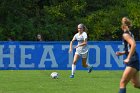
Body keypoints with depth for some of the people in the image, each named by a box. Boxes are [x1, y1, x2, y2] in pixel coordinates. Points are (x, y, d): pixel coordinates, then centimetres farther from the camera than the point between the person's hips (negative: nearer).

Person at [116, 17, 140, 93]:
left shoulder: (125, 34, -11)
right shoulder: (129, 34, 16)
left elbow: (133, 45, -26)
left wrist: (128, 58, -26)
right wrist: (122, 53, 13)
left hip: (132, 61, -10)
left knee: (122, 83, -10)